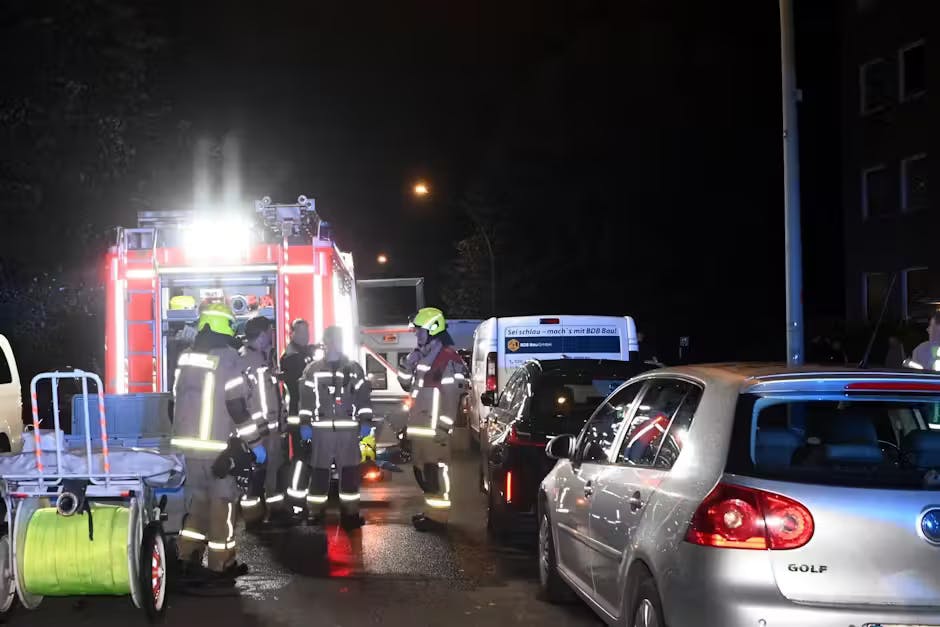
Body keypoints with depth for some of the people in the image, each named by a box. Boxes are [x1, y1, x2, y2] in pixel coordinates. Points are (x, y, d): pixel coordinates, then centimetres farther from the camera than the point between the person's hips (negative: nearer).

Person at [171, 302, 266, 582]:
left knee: (196, 500, 16)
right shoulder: (227, 358, -13)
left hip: (187, 444, 6)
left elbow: (178, 402, 15)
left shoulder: (185, 358, 8)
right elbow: (237, 407, -15)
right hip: (218, 447, -6)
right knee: (222, 504, 3)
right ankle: (221, 564, 7)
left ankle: (189, 558, 15)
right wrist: (255, 443, -8)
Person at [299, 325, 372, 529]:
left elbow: (363, 396, 7)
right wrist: (304, 422, -2)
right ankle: (316, 512, 7)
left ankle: (350, 512, 8)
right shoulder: (313, 370, 9)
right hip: (321, 428, -1)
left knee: (350, 471, 1)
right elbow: (306, 398, 6)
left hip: (347, 428, 1)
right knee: (319, 470, 0)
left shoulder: (354, 369, 10)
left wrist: (365, 420, -1)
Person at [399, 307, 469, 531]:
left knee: (436, 469, -7)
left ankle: (438, 515, -3)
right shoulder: (422, 355, 17)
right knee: (421, 469, 15)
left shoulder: (448, 358, -13)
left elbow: (451, 395, -17)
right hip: (419, 424, 10)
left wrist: (444, 426, -20)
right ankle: (432, 510, 25)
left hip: (435, 426, -10)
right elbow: (408, 384, 23)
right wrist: (408, 364, 6)